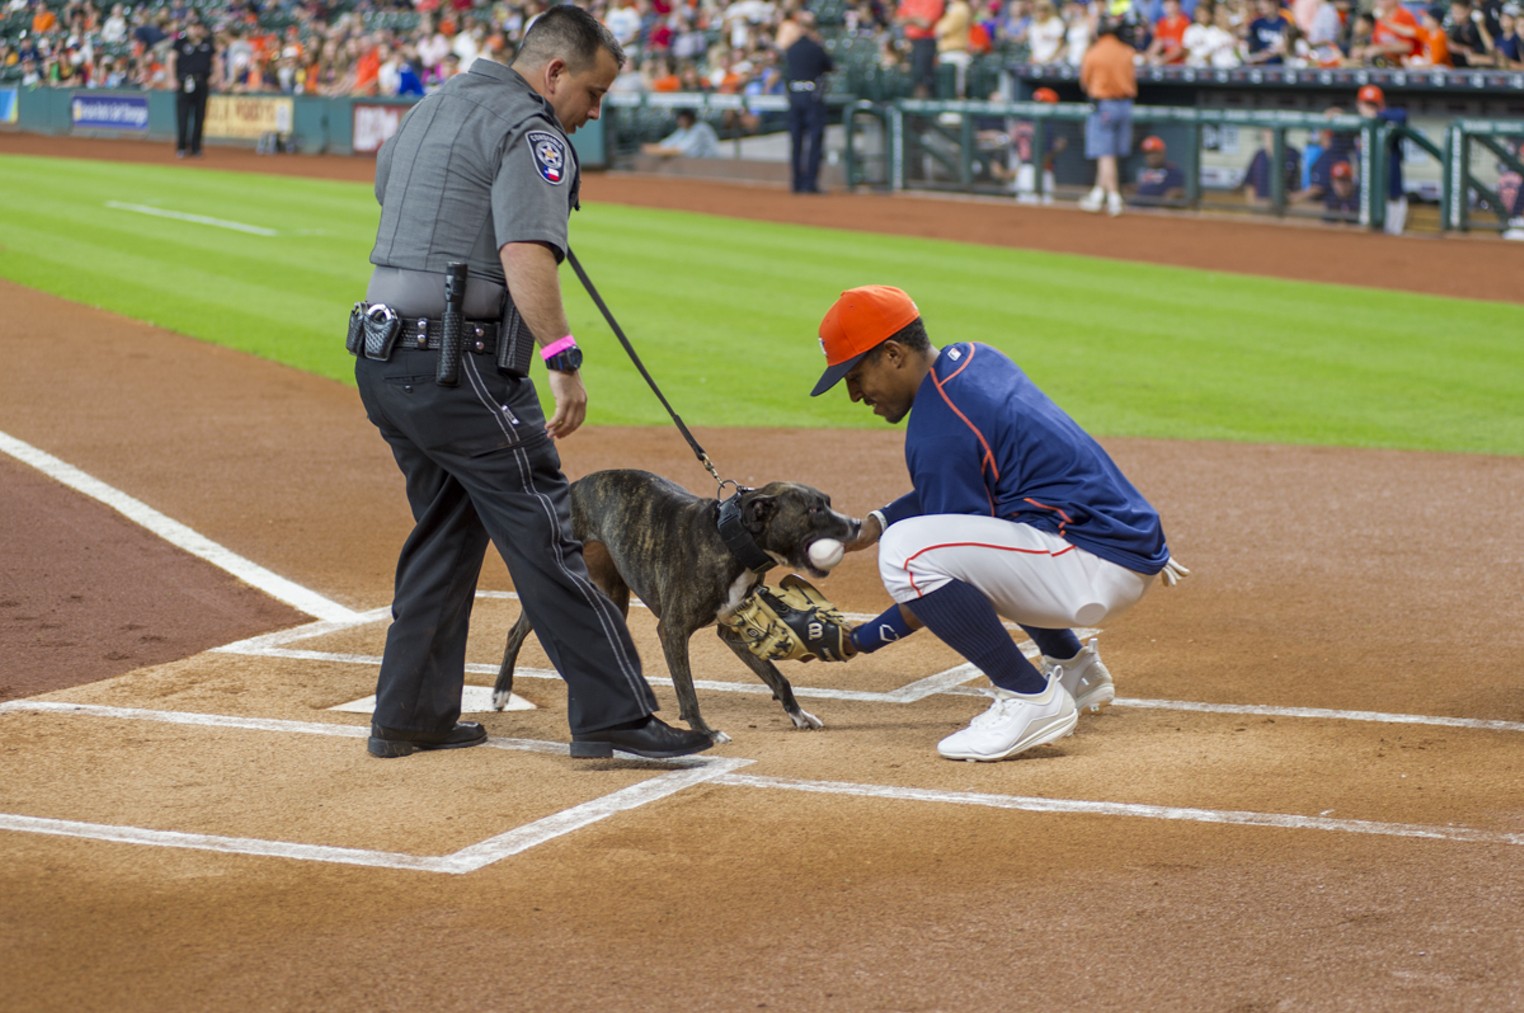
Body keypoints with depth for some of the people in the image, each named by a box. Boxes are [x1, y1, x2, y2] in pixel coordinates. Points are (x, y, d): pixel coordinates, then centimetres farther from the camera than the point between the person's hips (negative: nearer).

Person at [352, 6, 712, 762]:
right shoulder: (532, 133, -10)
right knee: (546, 534, -7)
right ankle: (612, 716, -8)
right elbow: (526, 255, -25)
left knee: (447, 530, 19)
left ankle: (409, 717, 21)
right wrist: (563, 360, -31)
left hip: (382, 361, 9)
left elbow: (385, 181, 35)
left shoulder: (435, 105, 18)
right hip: (459, 367, -9)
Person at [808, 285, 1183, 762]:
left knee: (908, 550, -25)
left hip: (1100, 570, -11)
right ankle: (1073, 668, 33)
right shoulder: (975, 358, 11)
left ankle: (1032, 700, -13)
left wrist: (859, 640, -7)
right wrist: (876, 524, 14)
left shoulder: (938, 427, -17)